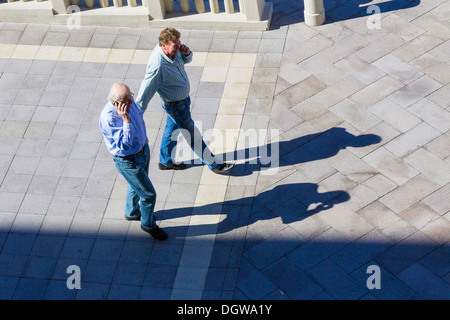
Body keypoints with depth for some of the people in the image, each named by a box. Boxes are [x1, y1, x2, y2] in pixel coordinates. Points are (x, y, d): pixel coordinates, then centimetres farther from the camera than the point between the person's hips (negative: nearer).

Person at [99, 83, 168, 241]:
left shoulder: (129, 102, -12)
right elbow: (125, 144, -41)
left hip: (143, 149, 8)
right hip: (128, 161, -8)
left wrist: (144, 139, 19)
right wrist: (125, 120, -48)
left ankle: (132, 212, 57)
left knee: (136, 185, 30)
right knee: (148, 194, 3)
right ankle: (148, 225, 30)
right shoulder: (108, 118, -36)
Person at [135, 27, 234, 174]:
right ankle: (214, 164, 26)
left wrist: (187, 53, -18)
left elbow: (186, 60, 7)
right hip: (175, 106, -8)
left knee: (172, 128, 26)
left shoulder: (173, 50, -15)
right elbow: (145, 92, -33)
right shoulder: (157, 67, -39)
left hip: (183, 97, 8)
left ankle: (166, 161, 48)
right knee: (193, 136, 9)